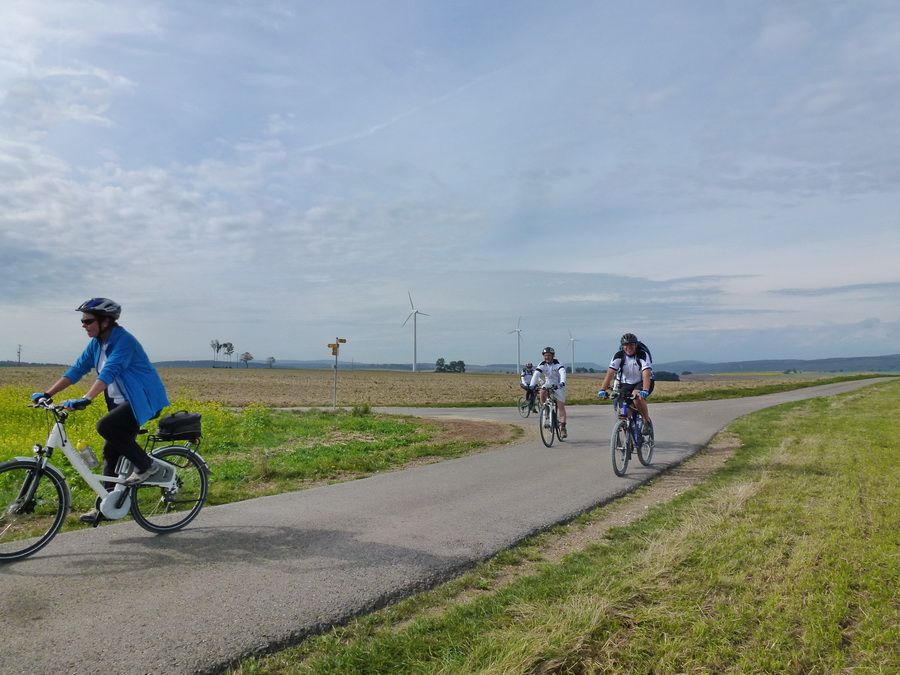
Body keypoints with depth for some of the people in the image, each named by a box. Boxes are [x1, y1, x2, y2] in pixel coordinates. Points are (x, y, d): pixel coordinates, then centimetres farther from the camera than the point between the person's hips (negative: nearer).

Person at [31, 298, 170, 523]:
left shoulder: (123, 341, -19)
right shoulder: (96, 344, 7)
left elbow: (109, 372, -32)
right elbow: (77, 370, 8)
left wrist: (85, 399, -42)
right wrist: (47, 393, 1)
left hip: (143, 401, -9)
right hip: (122, 403, 9)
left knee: (105, 426, -27)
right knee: (111, 453, 9)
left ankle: (145, 465, -11)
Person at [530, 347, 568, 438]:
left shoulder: (557, 364, -18)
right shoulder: (542, 365, -11)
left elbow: (563, 373, -35)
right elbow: (536, 375, -24)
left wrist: (562, 382, -55)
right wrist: (532, 385, -41)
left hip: (558, 386, -3)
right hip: (548, 384, 3)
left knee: (561, 406, -11)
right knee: (542, 392, -30)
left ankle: (562, 427, -7)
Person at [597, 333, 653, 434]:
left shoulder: (643, 354, -21)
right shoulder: (619, 355, -13)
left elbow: (646, 374, -33)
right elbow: (610, 373, -22)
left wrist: (645, 390, -49)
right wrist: (602, 389, -34)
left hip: (642, 382, -3)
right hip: (626, 384, 3)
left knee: (638, 398, -34)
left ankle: (647, 422, -13)